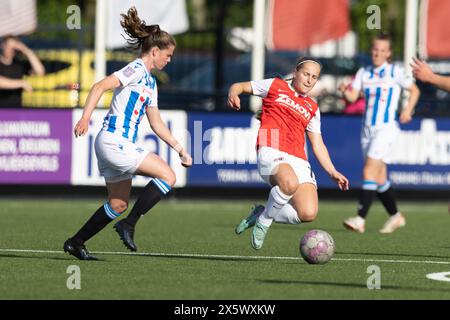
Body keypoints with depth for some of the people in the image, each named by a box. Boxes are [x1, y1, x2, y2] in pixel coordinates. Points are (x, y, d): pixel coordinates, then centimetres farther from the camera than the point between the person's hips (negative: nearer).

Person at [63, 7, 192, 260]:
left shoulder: (150, 82, 20)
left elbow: (157, 123, 25)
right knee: (167, 176, -11)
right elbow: (100, 87, -21)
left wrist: (180, 149, 23)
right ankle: (129, 224, -8)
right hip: (114, 142, -10)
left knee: (119, 205, 14)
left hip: (120, 145, 10)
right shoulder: (136, 70, -9)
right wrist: (86, 118, -32)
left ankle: (76, 242, 19)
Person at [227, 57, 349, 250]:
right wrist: (233, 94, -8)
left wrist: (332, 172, 13)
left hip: (298, 161, 5)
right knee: (290, 183, -40)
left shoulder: (312, 108, 25)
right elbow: (239, 86, 17)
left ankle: (261, 214, 8)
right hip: (271, 153, -5)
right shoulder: (275, 86, 15)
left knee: (308, 214, -19)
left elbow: (317, 144, 25)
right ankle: (264, 220, -11)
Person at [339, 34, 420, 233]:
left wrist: (408, 109, -7)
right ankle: (395, 216, 25)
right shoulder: (364, 73, 10)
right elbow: (352, 97, 1)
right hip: (367, 129, 6)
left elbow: (414, 91, 8)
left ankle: (360, 219, -24)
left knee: (369, 172, -18)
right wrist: (345, 91, -21)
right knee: (379, 178, 9)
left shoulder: (395, 72, -1)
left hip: (386, 128, -6)